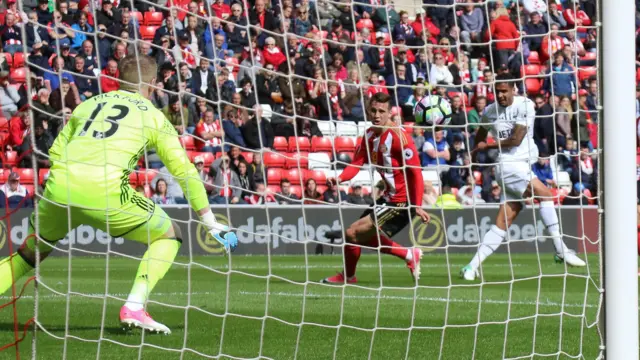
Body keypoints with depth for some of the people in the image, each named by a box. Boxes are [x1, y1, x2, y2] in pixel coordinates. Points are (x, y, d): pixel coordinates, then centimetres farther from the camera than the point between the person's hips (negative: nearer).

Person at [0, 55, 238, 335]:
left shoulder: (88, 104, 26)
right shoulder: (153, 115, 16)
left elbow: (55, 152, 24)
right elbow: (184, 170, 14)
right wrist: (211, 223, 18)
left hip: (59, 186, 4)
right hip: (104, 192, -4)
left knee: (33, 250, 31)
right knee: (169, 236, 15)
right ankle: (134, 307, -3)